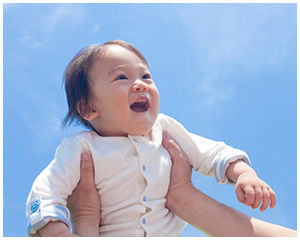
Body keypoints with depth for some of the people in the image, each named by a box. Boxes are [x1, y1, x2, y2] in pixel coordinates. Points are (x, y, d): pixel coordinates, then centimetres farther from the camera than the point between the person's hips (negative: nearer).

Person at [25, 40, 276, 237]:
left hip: (172, 232, 6)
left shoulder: (167, 130, 2)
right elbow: (45, 193, -15)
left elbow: (212, 154, 11)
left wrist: (244, 173, -7)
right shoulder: (83, 149, -12)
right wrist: (58, 232, -33)